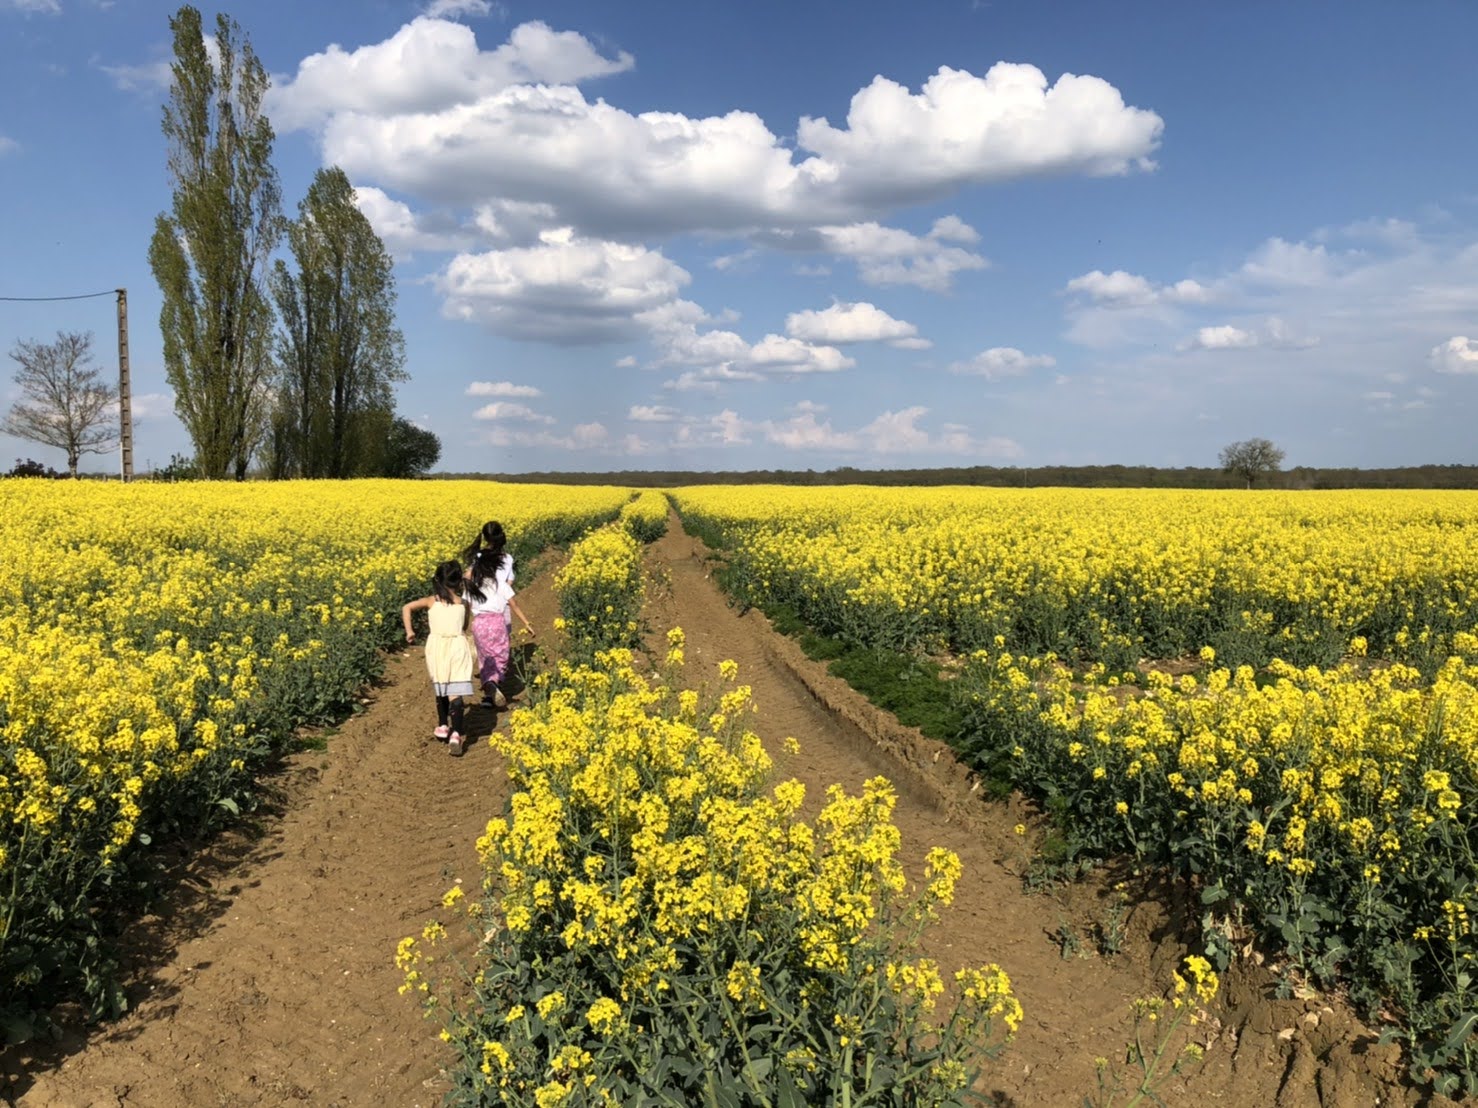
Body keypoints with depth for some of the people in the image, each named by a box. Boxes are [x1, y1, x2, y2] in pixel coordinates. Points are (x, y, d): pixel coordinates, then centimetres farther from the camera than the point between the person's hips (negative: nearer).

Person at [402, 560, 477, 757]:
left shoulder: (431, 600, 6)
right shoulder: (463, 603, 5)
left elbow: (406, 608, -3)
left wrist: (409, 631, 1)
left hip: (436, 645, 2)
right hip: (457, 646, -2)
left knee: (441, 689, 20)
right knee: (455, 693, -7)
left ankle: (443, 727, 33)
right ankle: (456, 734, -20)